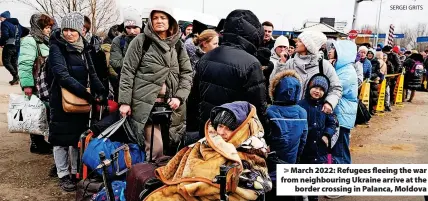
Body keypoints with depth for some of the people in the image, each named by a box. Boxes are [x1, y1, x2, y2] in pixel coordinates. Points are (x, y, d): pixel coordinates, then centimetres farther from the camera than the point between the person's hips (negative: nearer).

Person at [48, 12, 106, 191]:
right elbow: (63, 76, -23)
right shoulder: (56, 47, -11)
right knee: (61, 137, 5)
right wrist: (88, 95, -29)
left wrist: (101, 92, -10)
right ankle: (63, 175, 18)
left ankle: (76, 171, 26)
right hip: (62, 99, -5)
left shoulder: (83, 47, 6)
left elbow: (91, 73, 7)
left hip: (82, 99, 5)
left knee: (79, 136, 13)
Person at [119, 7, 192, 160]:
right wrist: (125, 101, -6)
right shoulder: (141, 41, 2)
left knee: (170, 146, 8)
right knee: (156, 148, -12)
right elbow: (127, 71, 0)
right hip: (146, 103, -4)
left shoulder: (177, 45, 12)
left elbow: (187, 73, 10)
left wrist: (179, 97, -5)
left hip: (170, 104, 4)